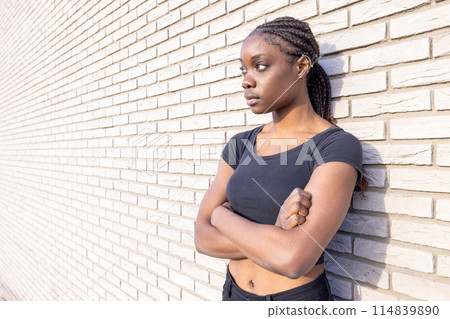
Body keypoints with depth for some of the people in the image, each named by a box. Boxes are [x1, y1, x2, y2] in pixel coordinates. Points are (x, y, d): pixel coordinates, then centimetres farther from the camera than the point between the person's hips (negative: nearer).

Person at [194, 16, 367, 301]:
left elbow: (294, 259, -28)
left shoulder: (339, 147, -17)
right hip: (234, 292, 5)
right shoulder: (240, 145, 0)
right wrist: (275, 238, -21)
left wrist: (222, 215, -13)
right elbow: (203, 238, -6)